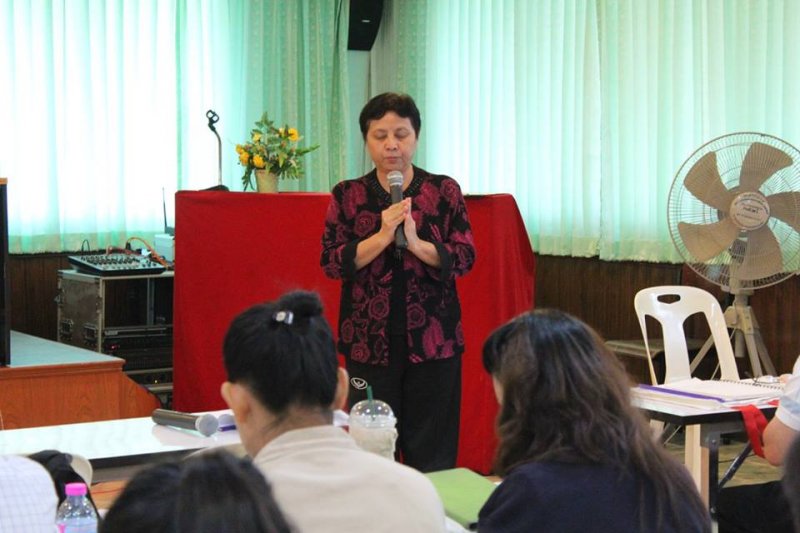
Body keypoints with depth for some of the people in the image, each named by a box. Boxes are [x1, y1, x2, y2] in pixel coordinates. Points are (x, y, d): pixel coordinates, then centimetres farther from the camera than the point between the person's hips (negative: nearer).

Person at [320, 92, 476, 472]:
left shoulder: (444, 191, 4)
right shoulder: (347, 196, 6)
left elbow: (465, 258, -2)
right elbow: (331, 263, -2)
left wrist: (416, 243, -18)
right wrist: (382, 236, -15)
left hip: (432, 340, 0)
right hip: (369, 341, 0)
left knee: (433, 455, 4)